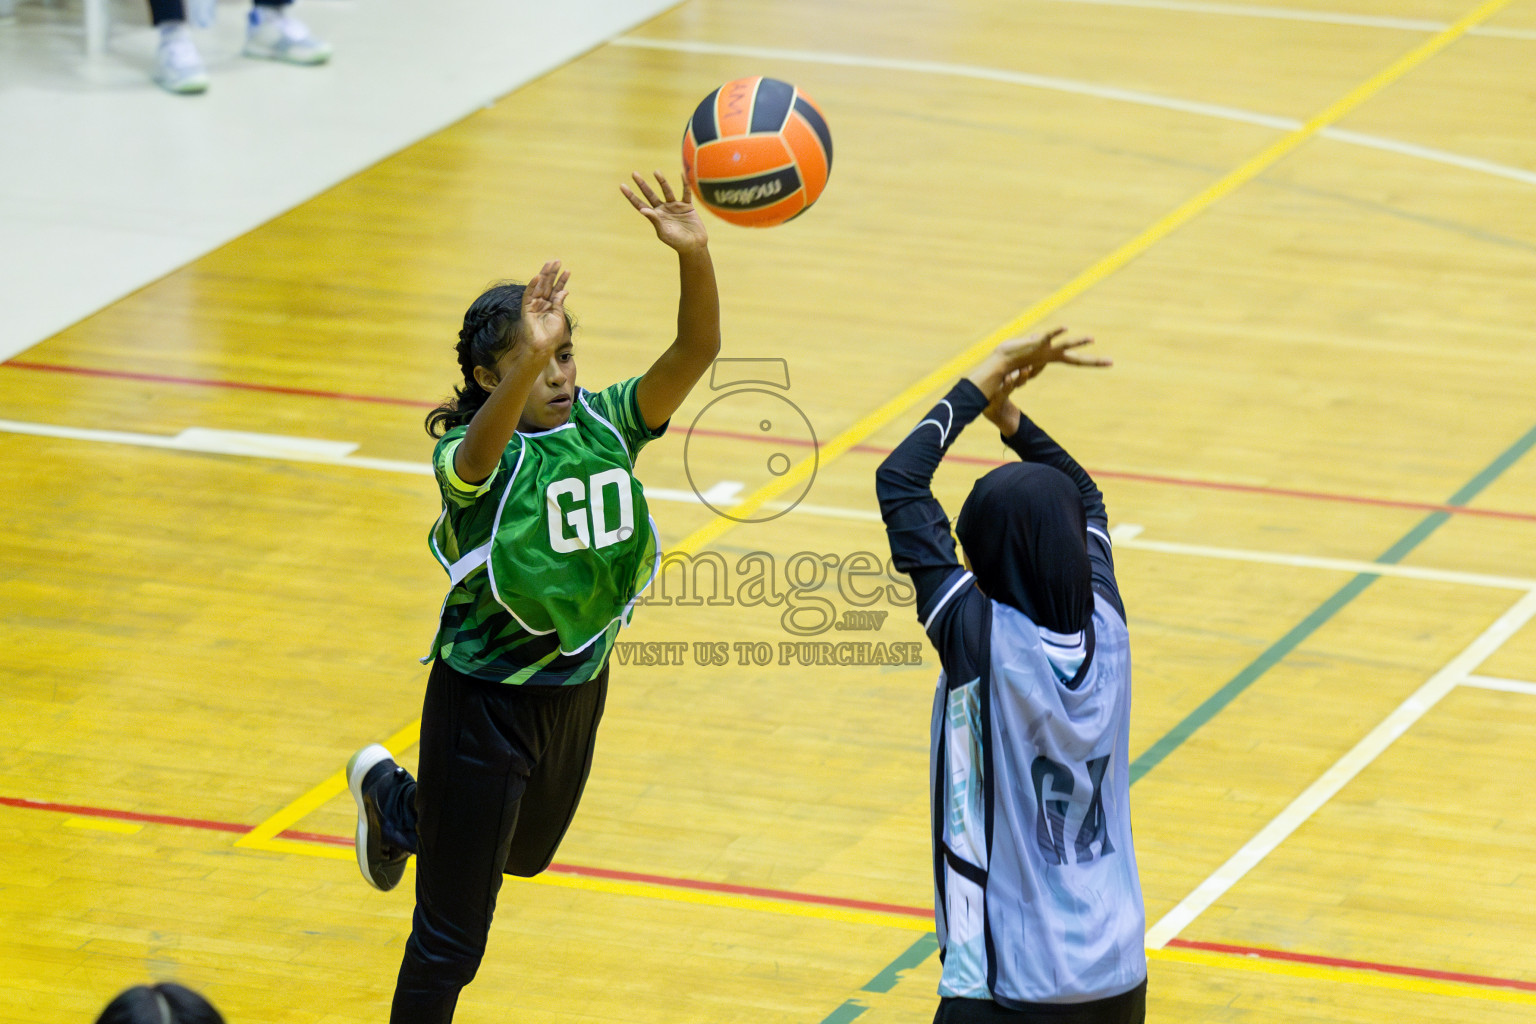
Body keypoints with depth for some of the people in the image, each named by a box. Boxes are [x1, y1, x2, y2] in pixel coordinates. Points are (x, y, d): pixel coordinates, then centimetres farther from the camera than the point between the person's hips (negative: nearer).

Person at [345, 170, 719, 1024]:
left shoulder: (606, 424, -9)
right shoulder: (474, 456, -22)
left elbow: (697, 353, -24)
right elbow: (481, 448, -48)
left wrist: (694, 255, -42)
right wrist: (527, 360, -68)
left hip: (576, 686, 6)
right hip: (486, 698, -6)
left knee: (526, 853, 34)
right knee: (452, 941, 1)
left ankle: (393, 800, 60)